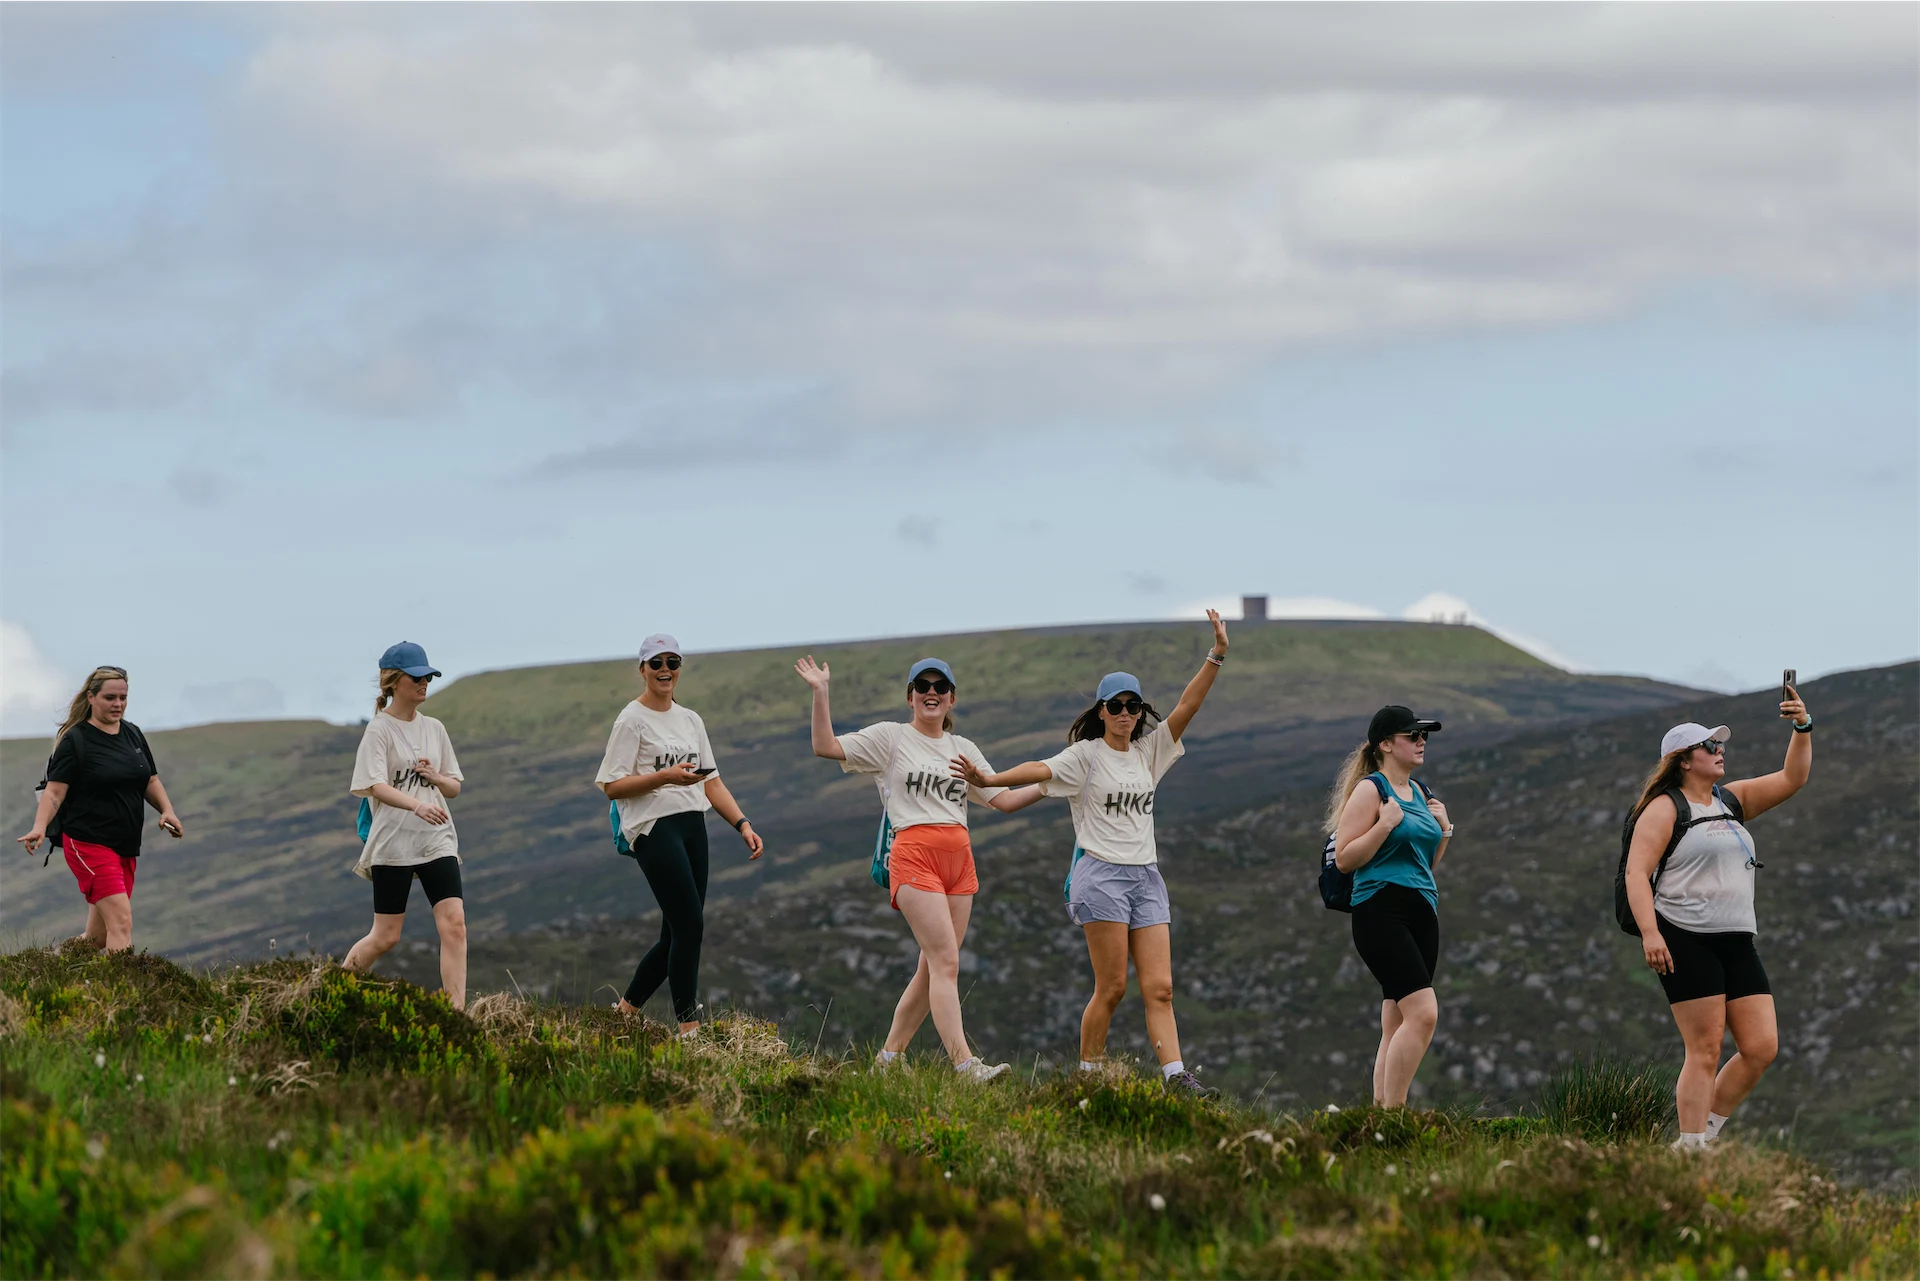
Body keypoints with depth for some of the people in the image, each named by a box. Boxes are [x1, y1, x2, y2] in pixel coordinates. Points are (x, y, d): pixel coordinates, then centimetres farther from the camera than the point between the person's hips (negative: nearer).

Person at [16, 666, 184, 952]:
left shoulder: (133, 734, 13)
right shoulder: (75, 740, -7)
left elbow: (150, 781, 20)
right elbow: (54, 792, -10)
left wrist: (167, 810, 1)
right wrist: (40, 828, -27)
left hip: (126, 847, 7)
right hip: (89, 844, -7)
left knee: (99, 936, 10)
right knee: (121, 922, -19)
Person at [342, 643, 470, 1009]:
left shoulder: (434, 729, 12)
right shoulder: (379, 730, -6)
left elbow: (454, 787, 17)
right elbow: (376, 786, -20)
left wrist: (435, 778, -7)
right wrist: (418, 805, -37)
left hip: (437, 841, 5)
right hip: (393, 843, -5)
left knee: (454, 925, -12)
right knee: (386, 937, 1)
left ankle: (456, 1013, -14)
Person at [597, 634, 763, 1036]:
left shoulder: (691, 720, 18)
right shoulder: (632, 720, -4)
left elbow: (712, 782, 19)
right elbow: (612, 787, -9)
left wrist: (743, 824, 7)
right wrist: (666, 776, -20)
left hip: (693, 826, 7)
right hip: (654, 828, -7)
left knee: (677, 935, 7)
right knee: (690, 926, -15)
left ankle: (625, 1011, 20)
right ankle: (689, 1028, -13)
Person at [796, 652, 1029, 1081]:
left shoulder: (963, 750, 19)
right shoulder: (890, 738, 5)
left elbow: (1003, 799, 18)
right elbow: (826, 747, -3)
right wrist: (820, 693, -11)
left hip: (959, 858, 6)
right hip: (914, 855, -6)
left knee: (933, 968, 5)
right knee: (945, 962, -16)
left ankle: (888, 1058, 15)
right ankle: (964, 1064, -24)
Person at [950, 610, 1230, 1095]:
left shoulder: (1148, 752, 13)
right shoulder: (1085, 754, -1)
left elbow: (1187, 706, 6)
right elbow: (1042, 770, -16)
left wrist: (1216, 658, -6)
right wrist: (990, 780, -30)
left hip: (1146, 877, 5)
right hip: (1101, 874, -5)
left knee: (1160, 987, -4)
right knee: (1111, 988, -7)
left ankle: (1176, 1076, -11)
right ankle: (1087, 1077, 2)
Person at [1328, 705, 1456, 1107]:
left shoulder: (1419, 793, 18)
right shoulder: (1371, 790, -6)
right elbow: (1344, 858, -10)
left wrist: (1444, 829, 10)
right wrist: (1386, 824, -18)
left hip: (1421, 912, 9)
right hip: (1382, 912, -9)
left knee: (1397, 1025, 5)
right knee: (1423, 1012, -20)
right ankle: (1393, 1112, -17)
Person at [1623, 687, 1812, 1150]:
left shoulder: (1732, 800, 20)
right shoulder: (1665, 808, -2)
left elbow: (1791, 779, 18)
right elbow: (1636, 873, -9)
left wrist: (1803, 728, 3)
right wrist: (1649, 932, -22)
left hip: (1737, 943, 7)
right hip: (1685, 941, -7)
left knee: (1762, 1047, -1)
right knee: (1705, 1051, -11)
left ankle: (1705, 1131, 12)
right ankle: (1689, 1151, -7)